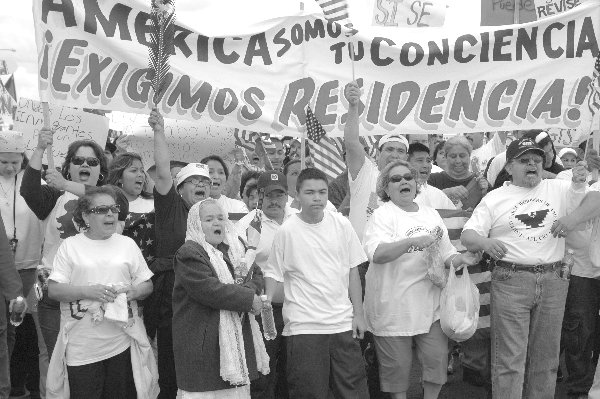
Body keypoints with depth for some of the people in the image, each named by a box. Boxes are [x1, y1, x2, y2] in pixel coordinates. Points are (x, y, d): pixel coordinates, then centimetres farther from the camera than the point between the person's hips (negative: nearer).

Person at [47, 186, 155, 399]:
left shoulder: (128, 244, 10)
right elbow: (53, 290, -4)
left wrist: (133, 291, -10)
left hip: (122, 343, 2)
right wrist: (88, 291, -17)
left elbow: (147, 285, 11)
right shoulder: (70, 245, 3)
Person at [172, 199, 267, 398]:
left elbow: (258, 276, 12)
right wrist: (248, 299, -14)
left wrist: (250, 289, -11)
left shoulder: (234, 249, 18)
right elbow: (209, 290, -20)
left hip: (239, 336, 7)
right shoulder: (189, 253, -9)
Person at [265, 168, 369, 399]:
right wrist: (267, 300, -17)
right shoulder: (286, 231, -4)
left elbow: (352, 271, 8)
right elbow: (274, 275, 1)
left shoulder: (341, 224, 3)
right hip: (303, 327, -2)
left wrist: (358, 313, 5)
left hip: (343, 323, 3)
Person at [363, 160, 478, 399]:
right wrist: (412, 241, -33)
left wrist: (460, 259, -6)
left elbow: (446, 254, 15)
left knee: (438, 358, 6)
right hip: (393, 305, -4)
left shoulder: (431, 215, 11)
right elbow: (377, 254, -23)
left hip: (429, 303, 5)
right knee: (396, 364, 6)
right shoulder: (382, 215, -7)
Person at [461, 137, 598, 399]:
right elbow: (468, 235, -1)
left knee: (546, 356, 13)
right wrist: (485, 242, -23)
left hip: (553, 280, 3)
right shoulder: (494, 198, 3)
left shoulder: (557, 189, 9)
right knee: (509, 359, -3)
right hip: (510, 281, -3)